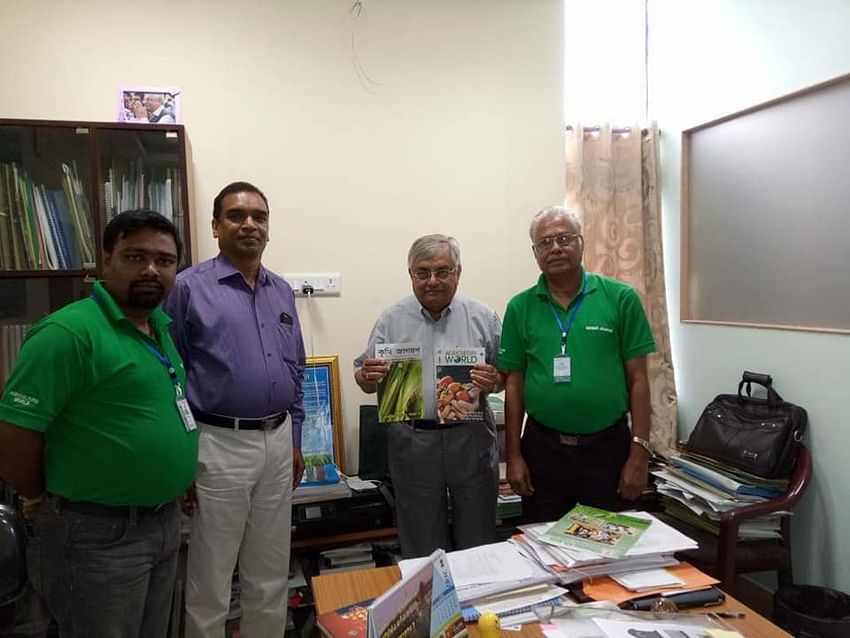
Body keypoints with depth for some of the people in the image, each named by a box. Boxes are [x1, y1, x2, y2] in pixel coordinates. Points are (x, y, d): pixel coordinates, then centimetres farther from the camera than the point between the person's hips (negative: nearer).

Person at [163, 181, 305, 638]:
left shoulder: (282, 292, 9)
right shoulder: (189, 287, -8)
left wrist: (294, 440, 13)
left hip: (277, 442, 5)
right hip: (219, 445, -5)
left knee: (271, 576, 18)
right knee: (210, 581, 10)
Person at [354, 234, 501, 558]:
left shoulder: (483, 317, 3)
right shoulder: (391, 320, 2)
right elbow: (365, 378, 5)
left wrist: (494, 381, -16)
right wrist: (367, 376, -17)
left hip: (471, 437, 1)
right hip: (413, 442, 0)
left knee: (478, 539, 14)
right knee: (422, 545, 13)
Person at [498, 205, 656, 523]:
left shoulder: (620, 298, -4)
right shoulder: (520, 307, 1)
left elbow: (638, 379, -3)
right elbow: (514, 384, 3)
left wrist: (639, 453, -6)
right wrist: (513, 455, 1)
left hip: (608, 448, -1)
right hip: (542, 448, 1)